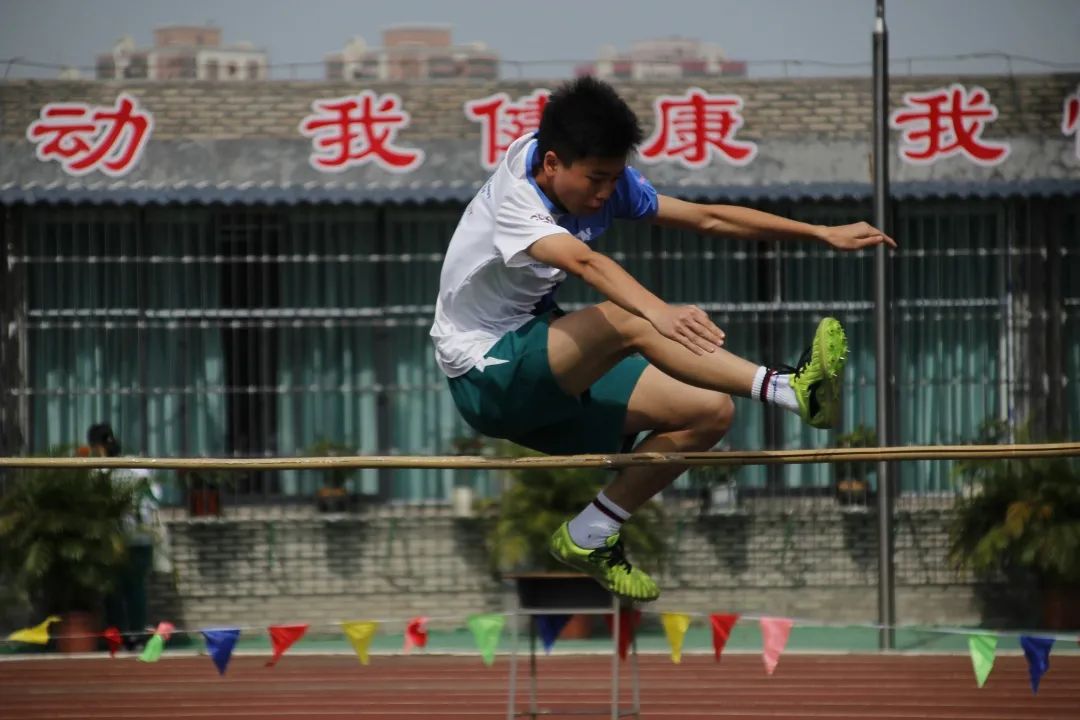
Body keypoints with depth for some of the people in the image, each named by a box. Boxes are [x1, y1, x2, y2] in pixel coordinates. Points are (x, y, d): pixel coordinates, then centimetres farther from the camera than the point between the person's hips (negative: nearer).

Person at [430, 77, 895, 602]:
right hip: (485, 373, -9)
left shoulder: (606, 183, -3)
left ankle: (588, 538, 5)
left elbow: (706, 218, 0)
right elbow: (584, 261, -45)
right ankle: (791, 390, -43)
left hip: (549, 370, 9)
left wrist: (823, 234, -5)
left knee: (709, 413, -2)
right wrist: (657, 312, -62)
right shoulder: (512, 198, -25)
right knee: (626, 322, -34)